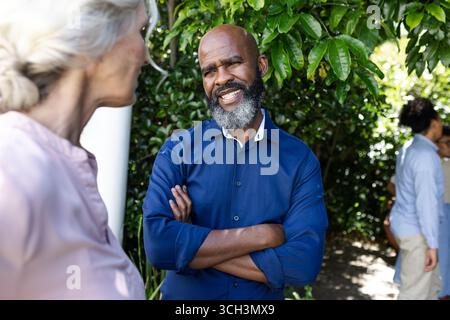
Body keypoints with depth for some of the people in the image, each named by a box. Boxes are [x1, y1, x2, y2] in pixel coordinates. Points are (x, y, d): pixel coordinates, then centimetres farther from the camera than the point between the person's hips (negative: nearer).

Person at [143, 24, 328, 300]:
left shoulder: (299, 159, -11)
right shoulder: (178, 149, -11)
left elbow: (304, 264, -20)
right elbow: (158, 243, -22)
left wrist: (192, 246, -20)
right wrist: (261, 236, -22)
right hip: (184, 302, 0)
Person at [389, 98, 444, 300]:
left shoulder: (408, 149, 8)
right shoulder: (426, 154, -21)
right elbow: (426, 202, -23)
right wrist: (432, 244, -21)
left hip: (404, 224, 9)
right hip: (416, 232, -9)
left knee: (432, 287, 22)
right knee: (415, 293, 1)